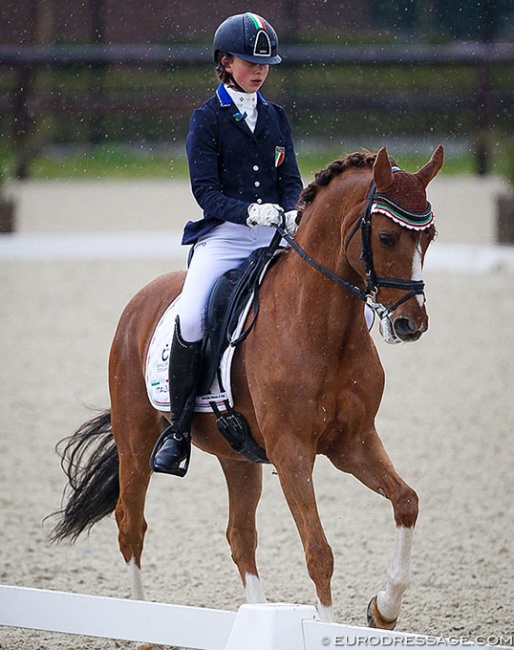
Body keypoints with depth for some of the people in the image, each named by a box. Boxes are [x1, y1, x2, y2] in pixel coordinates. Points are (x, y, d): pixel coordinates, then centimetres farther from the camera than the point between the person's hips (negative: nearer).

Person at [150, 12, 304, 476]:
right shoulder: (207, 119, 3)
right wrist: (248, 211, -23)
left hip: (274, 235, 4)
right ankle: (178, 430, -13)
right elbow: (205, 190, -5)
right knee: (191, 318, -28)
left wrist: (292, 213, -12)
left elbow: (291, 181, 11)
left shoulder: (276, 118, 16)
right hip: (223, 235, -4)